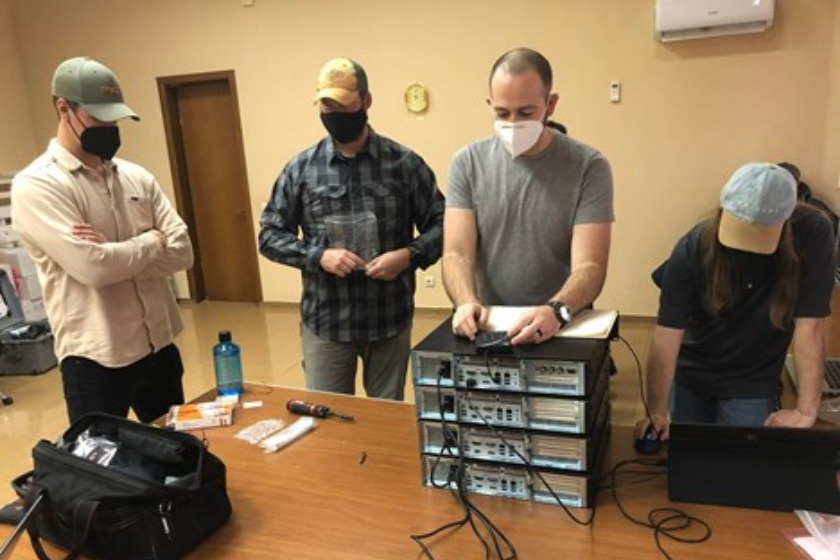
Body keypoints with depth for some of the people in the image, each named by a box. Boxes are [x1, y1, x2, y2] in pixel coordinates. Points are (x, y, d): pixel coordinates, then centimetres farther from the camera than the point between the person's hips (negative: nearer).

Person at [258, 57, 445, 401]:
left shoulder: (404, 164, -2)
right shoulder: (300, 169, 1)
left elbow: (441, 225, 1)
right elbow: (270, 235, 3)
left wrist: (409, 255, -17)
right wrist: (319, 255, -13)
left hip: (390, 319, 0)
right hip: (324, 321, 1)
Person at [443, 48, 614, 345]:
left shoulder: (588, 166, -4)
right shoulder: (468, 162, 2)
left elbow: (589, 266, -10)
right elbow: (457, 253, -4)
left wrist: (556, 311, -29)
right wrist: (467, 303, -23)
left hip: (563, 331, -1)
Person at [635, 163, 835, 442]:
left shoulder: (811, 233, -22)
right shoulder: (694, 247, -22)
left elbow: (809, 327, -22)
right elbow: (667, 335, -25)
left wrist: (806, 411, -24)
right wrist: (657, 412, -31)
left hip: (753, 383, 0)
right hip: (689, 376, 1)